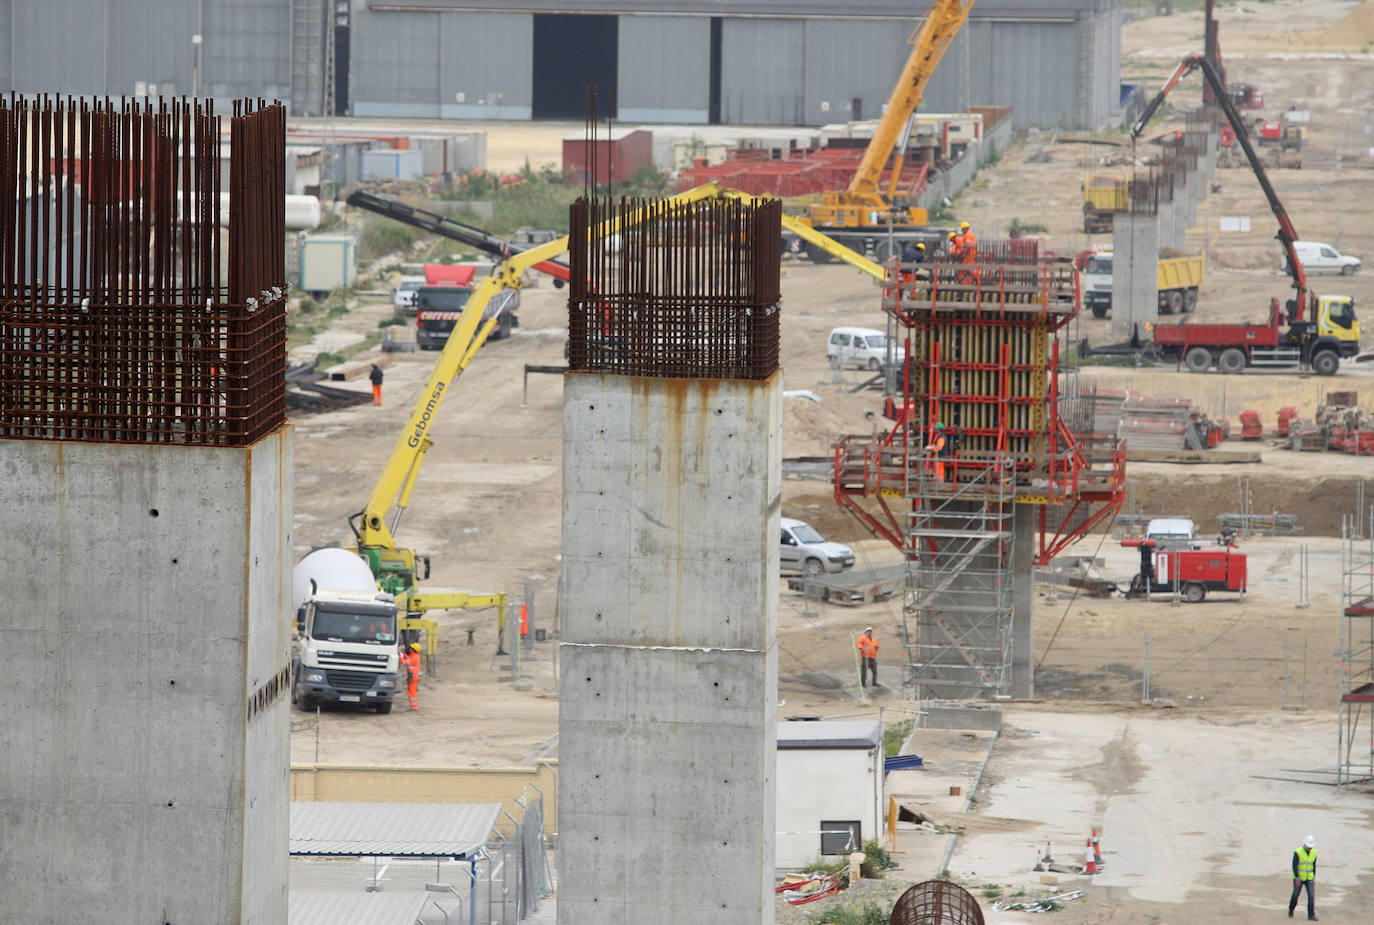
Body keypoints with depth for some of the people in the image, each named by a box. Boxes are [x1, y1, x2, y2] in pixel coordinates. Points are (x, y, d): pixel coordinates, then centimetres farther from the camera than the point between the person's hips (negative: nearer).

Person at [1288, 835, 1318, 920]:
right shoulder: (1298, 852, -17)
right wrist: (1297, 878, -24)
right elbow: (1294, 866, -18)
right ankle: (1291, 909, 35)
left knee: (1311, 896, -9)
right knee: (1295, 895, 7)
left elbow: (1313, 865, 9)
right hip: (1298, 878, -3)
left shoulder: (1314, 852, -2)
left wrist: (1314, 878, 11)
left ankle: (1311, 915, -9)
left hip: (1309, 878, 3)